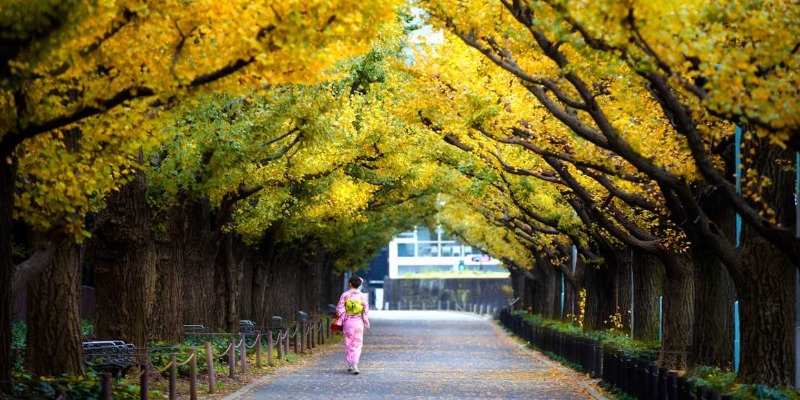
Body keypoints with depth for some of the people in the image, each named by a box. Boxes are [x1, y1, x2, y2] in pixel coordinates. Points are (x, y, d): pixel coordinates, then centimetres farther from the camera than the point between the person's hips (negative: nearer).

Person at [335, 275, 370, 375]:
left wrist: (341, 320, 6)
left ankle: (350, 364, 17)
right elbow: (366, 310, 1)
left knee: (349, 343, 13)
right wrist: (365, 322, 13)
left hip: (348, 322, 0)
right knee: (357, 344, 3)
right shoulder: (362, 296, -3)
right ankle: (355, 365, -13)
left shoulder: (345, 295, -7)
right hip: (358, 322, 0)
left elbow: (340, 309, -7)